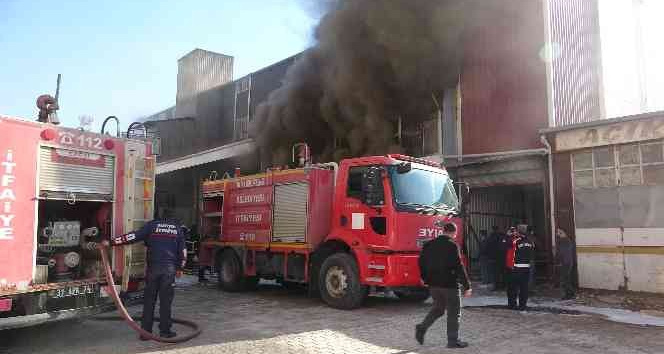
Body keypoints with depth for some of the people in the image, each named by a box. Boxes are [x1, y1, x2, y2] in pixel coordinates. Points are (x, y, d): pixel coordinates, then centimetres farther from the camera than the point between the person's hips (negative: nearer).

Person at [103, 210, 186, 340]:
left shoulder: (152, 225, 6)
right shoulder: (178, 228, 11)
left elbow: (133, 236, -4)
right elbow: (183, 251, 11)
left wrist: (111, 242, -2)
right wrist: (180, 268, 20)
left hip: (153, 268, 0)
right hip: (169, 269, 0)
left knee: (149, 301, 8)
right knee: (166, 301, 6)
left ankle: (145, 332, 10)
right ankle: (165, 331, 9)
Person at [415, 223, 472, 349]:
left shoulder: (429, 244, 5)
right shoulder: (452, 246, -14)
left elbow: (422, 262, 13)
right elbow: (459, 267, -17)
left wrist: (424, 278, 27)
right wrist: (467, 286, -12)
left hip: (433, 283, 6)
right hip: (449, 284, -6)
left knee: (438, 308, 21)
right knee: (454, 312, 7)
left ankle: (422, 328, 9)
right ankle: (453, 341, 12)